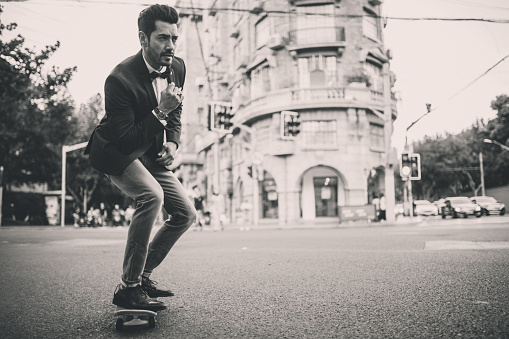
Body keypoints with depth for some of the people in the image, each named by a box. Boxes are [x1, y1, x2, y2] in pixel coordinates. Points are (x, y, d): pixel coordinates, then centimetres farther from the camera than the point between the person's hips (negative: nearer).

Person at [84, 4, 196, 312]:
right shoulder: (121, 79, -27)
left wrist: (173, 142, -5)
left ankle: (142, 274, 13)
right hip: (116, 152, -7)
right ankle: (129, 287, -22)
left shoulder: (178, 67, -4)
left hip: (151, 154, 8)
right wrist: (160, 112, -34)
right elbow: (126, 140, -27)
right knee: (152, 195, -34)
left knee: (186, 213, 0)